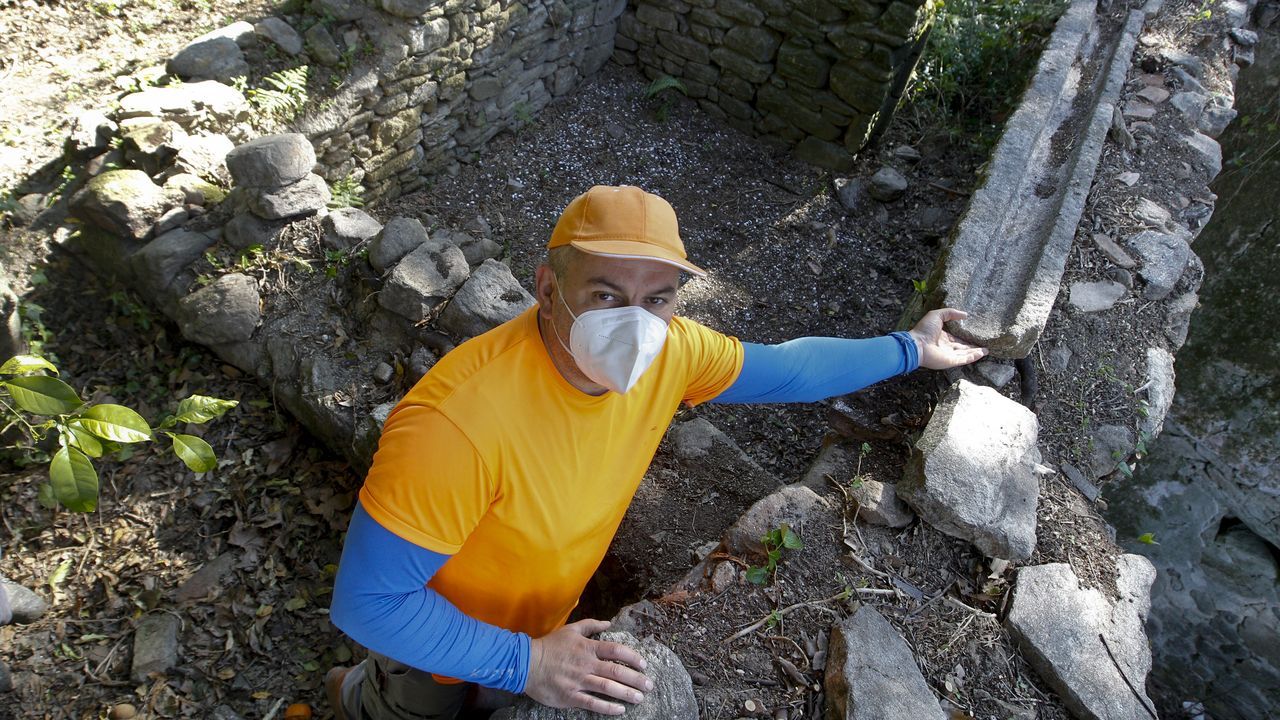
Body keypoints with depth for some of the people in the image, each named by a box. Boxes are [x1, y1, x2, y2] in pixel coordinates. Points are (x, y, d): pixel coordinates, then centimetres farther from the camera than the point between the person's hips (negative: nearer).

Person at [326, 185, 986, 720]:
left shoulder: (669, 352, -23)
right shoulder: (457, 422, -44)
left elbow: (786, 369, -5)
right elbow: (367, 601, -34)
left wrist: (910, 349, 3)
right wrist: (526, 663, -36)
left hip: (541, 625, 6)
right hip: (437, 647, -5)